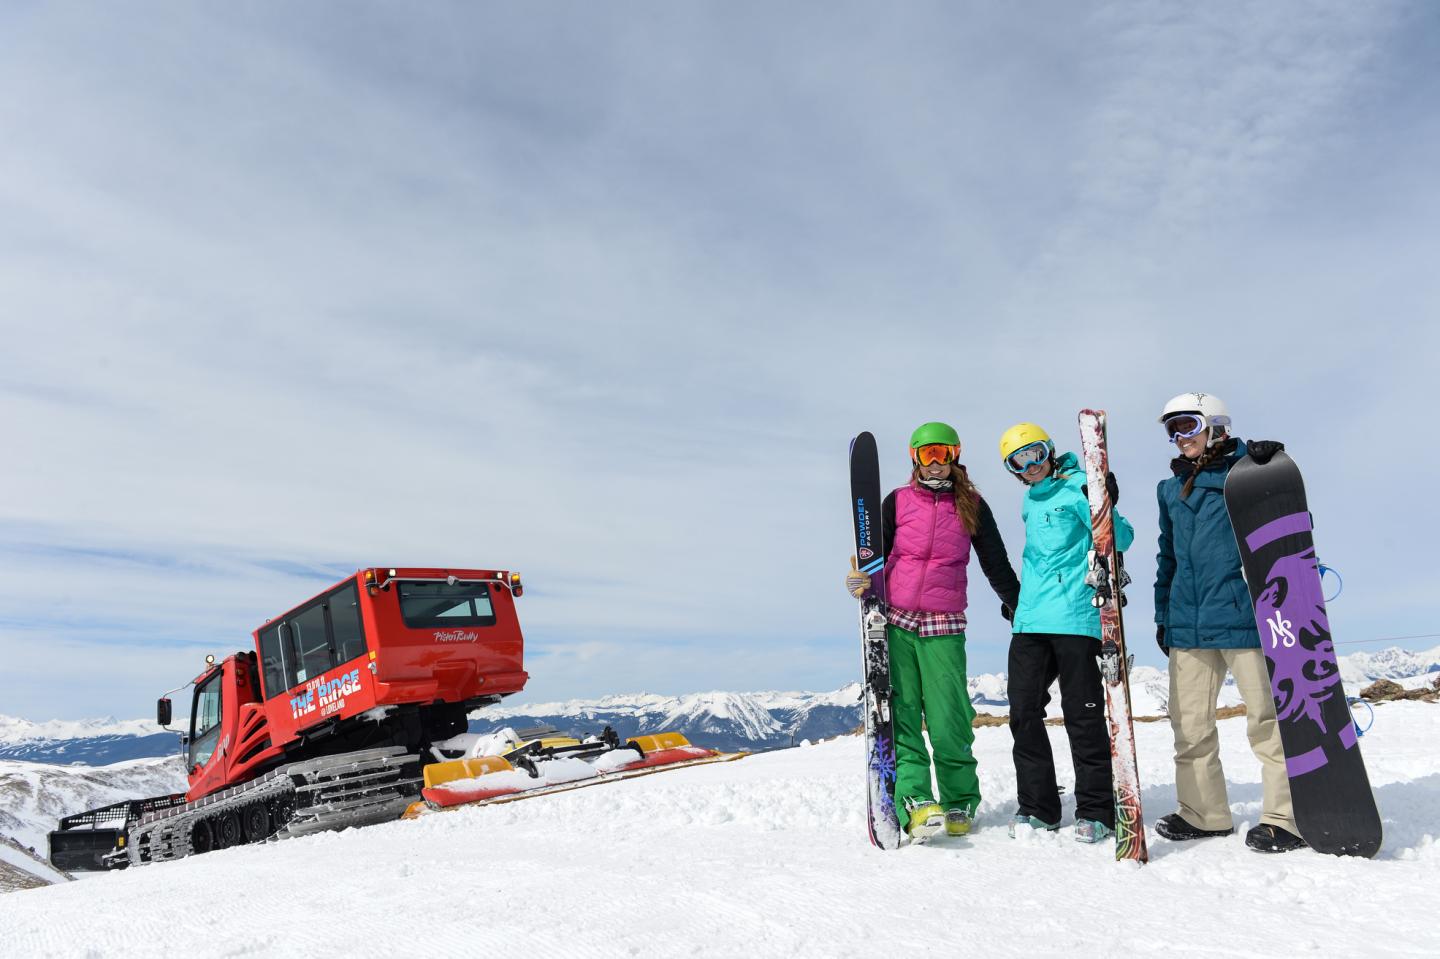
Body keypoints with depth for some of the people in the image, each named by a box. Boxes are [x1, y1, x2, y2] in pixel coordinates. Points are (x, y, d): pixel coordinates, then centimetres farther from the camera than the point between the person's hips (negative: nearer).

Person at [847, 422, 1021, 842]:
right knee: (900, 716, -6)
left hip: (944, 628, -1)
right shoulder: (897, 501, 9)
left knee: (948, 723, -4)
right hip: (894, 621, 1)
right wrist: (859, 581, -10)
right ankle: (914, 802, -6)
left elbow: (997, 566, 14)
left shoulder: (972, 506, 9)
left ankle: (960, 803, 15)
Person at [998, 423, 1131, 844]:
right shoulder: (1029, 500, 18)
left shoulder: (1077, 487, -4)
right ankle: (1037, 807, 17)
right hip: (1029, 620, 7)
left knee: (1083, 714, -1)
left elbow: (1121, 541, -12)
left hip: (1075, 619, -7)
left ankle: (1095, 812, 10)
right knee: (1024, 713, 6)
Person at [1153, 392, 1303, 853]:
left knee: (1267, 718, 1)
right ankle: (1203, 813, 21)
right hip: (1187, 621, 6)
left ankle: (1286, 817, 11)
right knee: (1190, 724, 9)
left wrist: (1270, 460, -19)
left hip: (1243, 612, -6)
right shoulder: (1170, 489, 18)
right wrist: (1162, 614, 21)